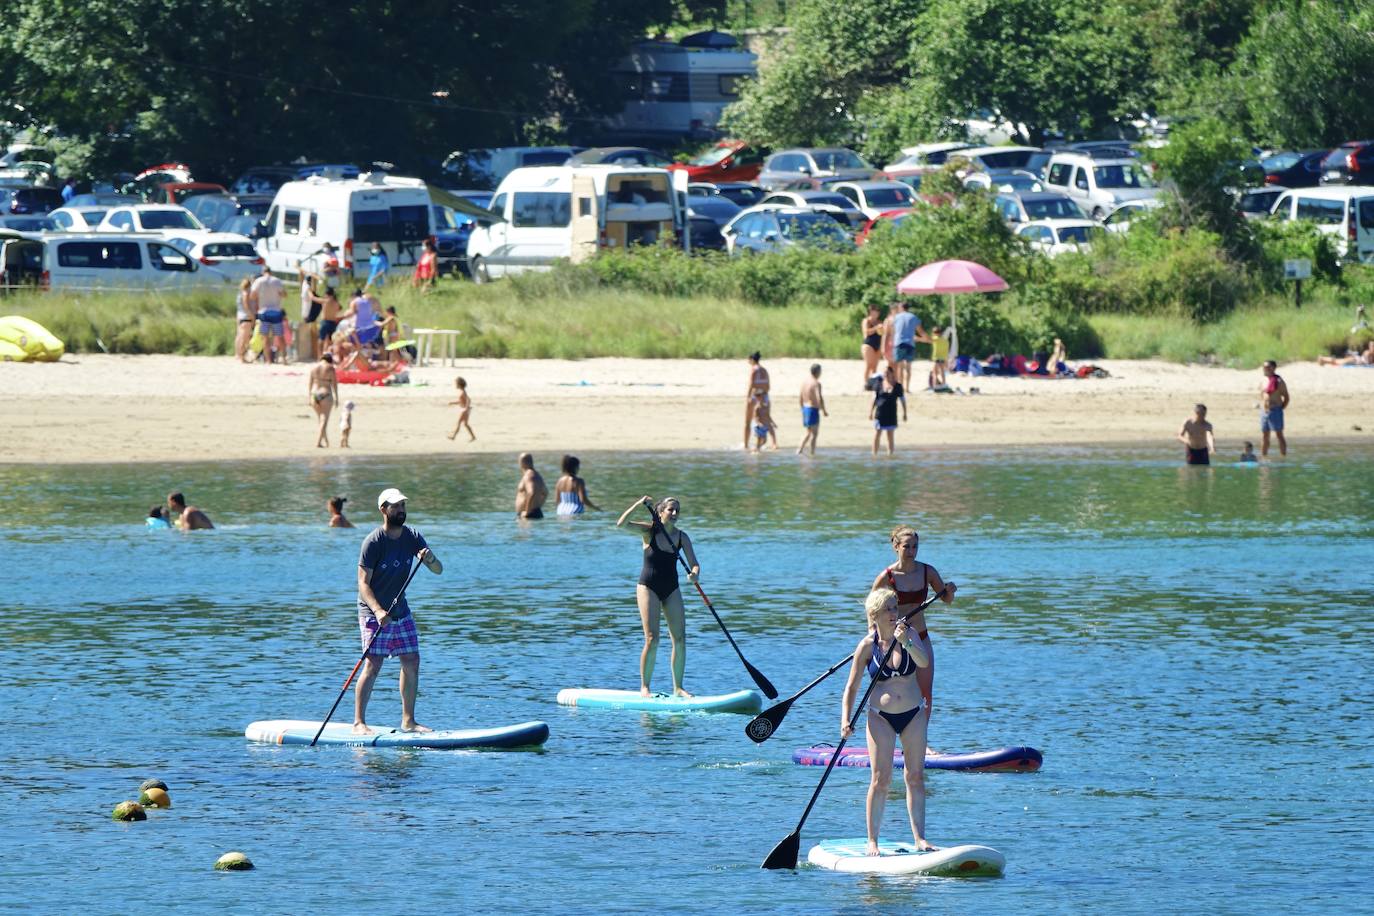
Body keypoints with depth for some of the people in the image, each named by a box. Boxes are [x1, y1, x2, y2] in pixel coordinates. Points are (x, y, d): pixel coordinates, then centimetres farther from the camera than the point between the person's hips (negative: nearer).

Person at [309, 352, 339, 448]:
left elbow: (310, 383, 6)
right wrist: (336, 397, 0)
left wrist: (310, 397, 10)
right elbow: (334, 384, -6)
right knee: (324, 421, -2)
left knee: (321, 420, 18)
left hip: (314, 394, 4)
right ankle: (318, 442, -11)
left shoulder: (313, 367, 5)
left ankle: (326, 442, 24)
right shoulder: (330, 368, -6)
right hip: (326, 395, -4)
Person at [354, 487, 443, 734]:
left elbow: (438, 570, 1)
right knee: (373, 666, -13)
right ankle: (359, 722, -10)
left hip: (400, 610, 6)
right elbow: (363, 583, -19)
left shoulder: (412, 537, 2)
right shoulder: (373, 543, -16)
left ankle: (408, 721, 12)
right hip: (374, 612, -6)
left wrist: (430, 559, -23)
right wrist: (378, 611, -33)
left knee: (412, 663, 4)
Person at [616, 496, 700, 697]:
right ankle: (644, 687, -3)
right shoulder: (649, 531, -8)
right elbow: (621, 524, -22)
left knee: (680, 639, -2)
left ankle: (678, 687, 6)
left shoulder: (682, 537, 1)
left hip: (671, 589, 4)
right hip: (649, 587, -4)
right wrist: (638, 505, -32)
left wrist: (694, 573, -27)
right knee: (652, 639, -12)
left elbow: (694, 563, -4)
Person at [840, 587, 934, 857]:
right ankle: (872, 841, -1)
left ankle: (919, 839, 6)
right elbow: (851, 687, -2)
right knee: (880, 780, -7)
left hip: (913, 715, 2)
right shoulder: (867, 646, -5)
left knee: (915, 778, 3)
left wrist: (906, 642, -35)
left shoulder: (909, 633, -2)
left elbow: (923, 662, -19)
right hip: (881, 717, -2)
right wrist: (845, 720, -13)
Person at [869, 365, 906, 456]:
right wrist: (871, 411, 2)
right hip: (879, 414, 1)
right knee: (876, 435, -2)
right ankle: (874, 455, 4)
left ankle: (890, 454, 12)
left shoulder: (897, 386, -2)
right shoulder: (879, 385, 1)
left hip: (891, 414, -1)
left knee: (890, 436, 5)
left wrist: (904, 413, 3)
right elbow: (874, 399, 6)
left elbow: (903, 400, 5)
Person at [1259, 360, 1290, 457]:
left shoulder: (1278, 381, -7)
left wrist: (1281, 408, -7)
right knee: (1264, 437, 8)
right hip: (1264, 412, 7)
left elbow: (1286, 398, -5)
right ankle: (1263, 456, 13)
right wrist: (1262, 407, 11)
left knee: (1279, 435, -5)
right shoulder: (1263, 382, 13)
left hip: (1275, 411, -7)